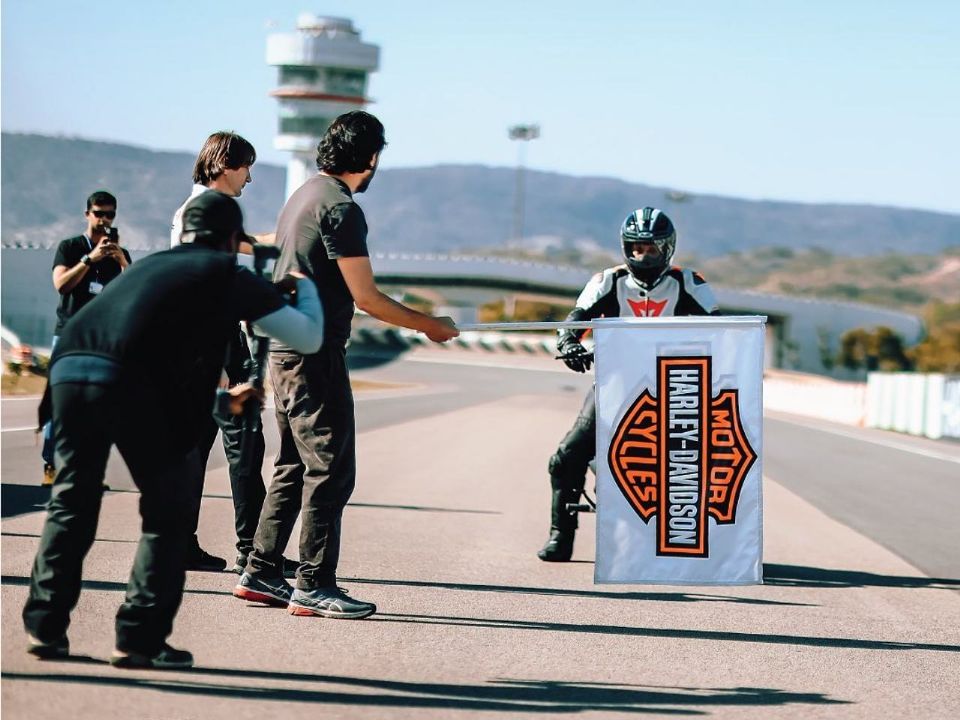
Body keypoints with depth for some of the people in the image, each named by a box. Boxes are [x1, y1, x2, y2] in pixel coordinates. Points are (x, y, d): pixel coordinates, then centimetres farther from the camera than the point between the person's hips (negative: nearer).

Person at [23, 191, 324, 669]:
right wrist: (306, 287, 40)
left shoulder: (150, 266, 35)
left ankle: (45, 627, 15)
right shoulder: (229, 275, 17)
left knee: (71, 502, 18)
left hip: (69, 368, 6)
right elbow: (308, 339, 21)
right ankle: (140, 638, 6)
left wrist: (220, 398, 52)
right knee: (167, 509, 9)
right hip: (128, 386, -5)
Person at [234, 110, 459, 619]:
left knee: (294, 466, 16)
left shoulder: (303, 196, 15)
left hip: (285, 349, 10)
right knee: (330, 469, -5)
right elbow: (366, 298, -15)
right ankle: (313, 586, -4)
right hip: (315, 354, -10)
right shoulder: (340, 208, -15)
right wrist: (430, 326, -5)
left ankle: (261, 573, 18)